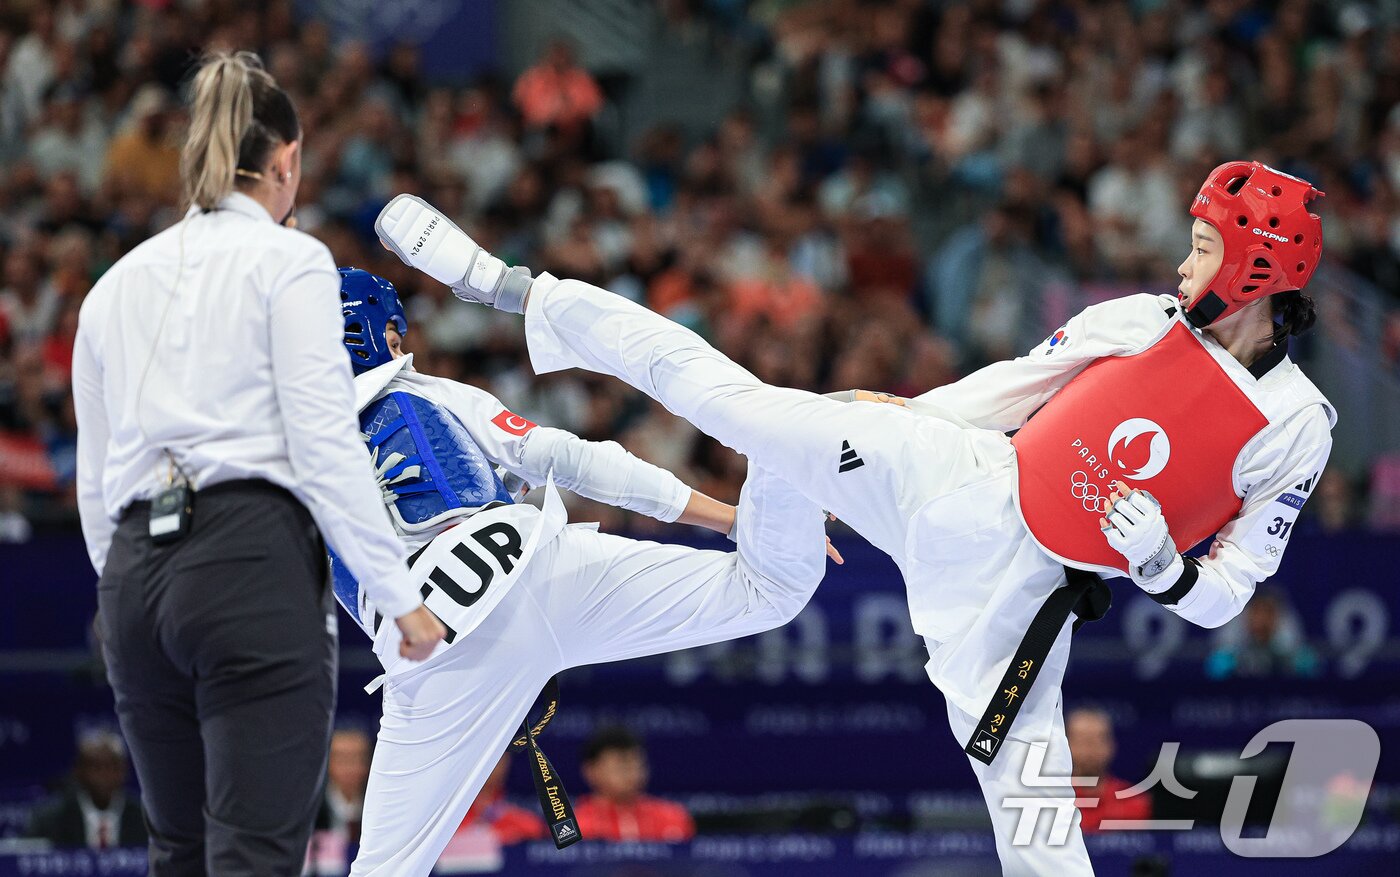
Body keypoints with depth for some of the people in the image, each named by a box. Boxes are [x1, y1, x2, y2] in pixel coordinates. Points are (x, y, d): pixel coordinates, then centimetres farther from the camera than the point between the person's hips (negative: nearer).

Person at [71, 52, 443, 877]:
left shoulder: (119, 282, 18)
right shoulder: (289, 261, 1)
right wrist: (400, 594, -4)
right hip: (254, 561, -6)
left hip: (135, 571, 6)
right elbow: (325, 444, -8)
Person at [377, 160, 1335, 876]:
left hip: (1025, 591, -2)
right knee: (742, 402, -4)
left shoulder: (1296, 430, -6)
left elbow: (1225, 593, -2)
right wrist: (890, 419, 13)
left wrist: (1165, 567, -22)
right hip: (964, 483, 2)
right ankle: (521, 293, 5)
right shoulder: (1147, 321, 2)